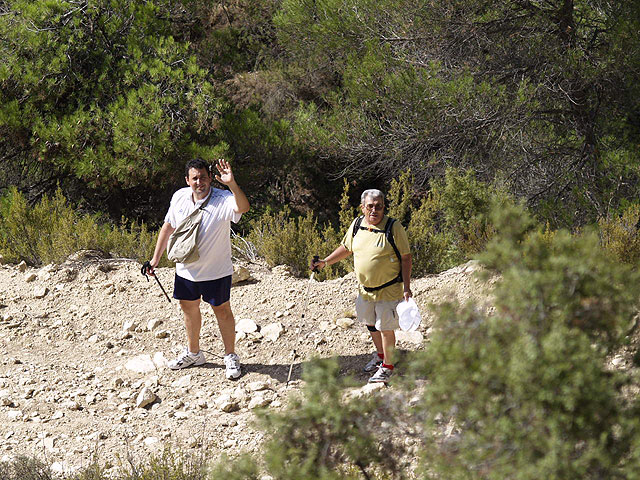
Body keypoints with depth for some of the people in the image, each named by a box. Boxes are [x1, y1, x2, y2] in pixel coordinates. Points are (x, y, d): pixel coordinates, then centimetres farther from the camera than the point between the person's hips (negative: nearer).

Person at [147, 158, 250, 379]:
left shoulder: (222, 199, -21)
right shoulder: (179, 197, -4)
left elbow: (242, 207, -44)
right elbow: (168, 226, 10)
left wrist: (232, 184, -60)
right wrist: (156, 257, 11)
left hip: (215, 270, -5)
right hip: (186, 268, 5)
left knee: (222, 310, 4)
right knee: (189, 307, 18)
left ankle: (230, 357, 20)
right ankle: (193, 353, 38)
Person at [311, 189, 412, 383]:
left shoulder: (394, 227, -16)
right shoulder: (357, 225, 0)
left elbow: (406, 258, -11)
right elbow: (346, 248, 17)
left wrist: (406, 287, -14)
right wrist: (325, 262, 7)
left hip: (388, 290, -6)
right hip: (365, 289, 6)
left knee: (386, 328, -1)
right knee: (371, 324, 21)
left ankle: (387, 366, 17)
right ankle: (380, 354, 44)